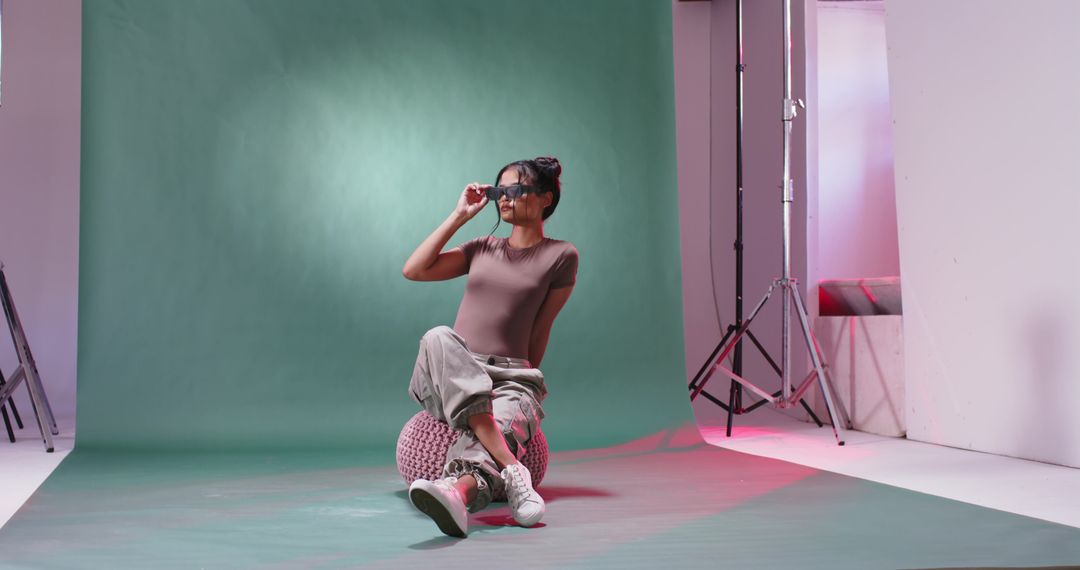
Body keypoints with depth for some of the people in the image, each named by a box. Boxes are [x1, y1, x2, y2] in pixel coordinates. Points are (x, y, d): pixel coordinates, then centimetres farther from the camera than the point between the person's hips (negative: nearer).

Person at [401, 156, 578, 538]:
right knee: (439, 338, -33)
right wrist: (460, 215, 11)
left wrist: (526, 383, 9)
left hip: (510, 379, -3)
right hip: (450, 378, 3)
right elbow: (413, 270, 11)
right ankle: (512, 470, -48)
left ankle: (456, 491, -74)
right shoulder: (483, 249, 21)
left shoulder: (560, 256, 8)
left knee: (503, 425, -38)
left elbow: (540, 329, 8)